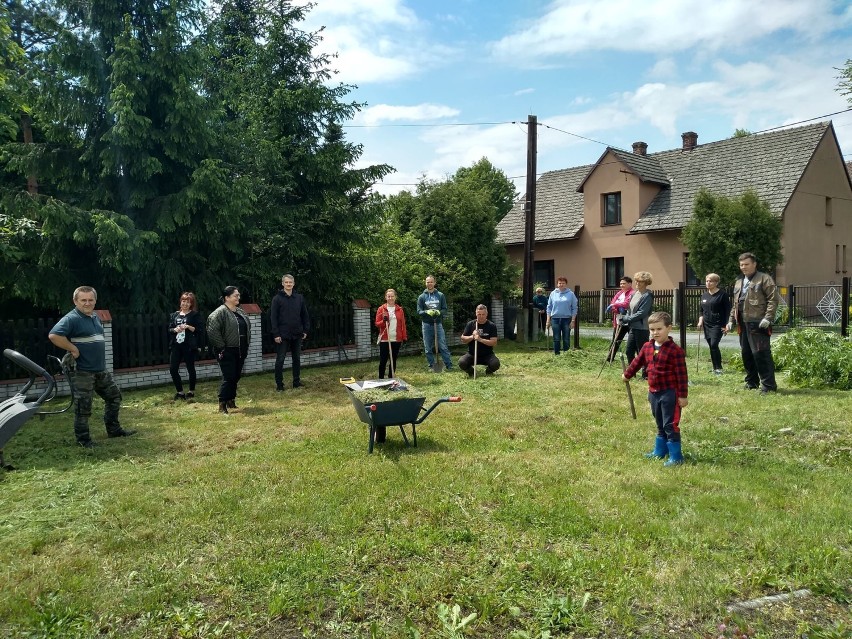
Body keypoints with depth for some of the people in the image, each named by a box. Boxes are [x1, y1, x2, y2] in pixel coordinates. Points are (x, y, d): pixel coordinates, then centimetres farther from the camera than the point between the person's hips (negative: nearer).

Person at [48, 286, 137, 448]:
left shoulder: (96, 317, 12)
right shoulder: (72, 318, -14)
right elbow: (53, 335, -28)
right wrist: (73, 349, -21)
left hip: (101, 369, 9)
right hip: (84, 371, -9)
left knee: (114, 396, 16)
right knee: (83, 406, 0)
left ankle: (113, 429, 28)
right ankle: (83, 439, 13)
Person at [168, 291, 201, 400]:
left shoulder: (195, 315, 1)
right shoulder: (174, 315, 14)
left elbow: (199, 329, -5)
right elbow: (169, 329, 12)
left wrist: (188, 327, -17)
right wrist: (175, 330, -8)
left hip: (189, 346, -4)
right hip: (176, 345, 4)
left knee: (190, 368, 5)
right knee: (173, 369, -1)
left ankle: (192, 391, 20)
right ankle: (180, 392, 13)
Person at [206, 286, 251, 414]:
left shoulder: (240, 312, 13)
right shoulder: (220, 312, -13)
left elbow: (247, 328, 22)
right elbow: (213, 331, -19)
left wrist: (246, 346, 14)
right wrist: (222, 347, -17)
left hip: (240, 351, 8)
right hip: (227, 352, -7)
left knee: (236, 377, 12)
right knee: (228, 377, -8)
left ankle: (231, 400, 25)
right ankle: (222, 405, -1)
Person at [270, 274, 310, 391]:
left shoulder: (299, 298, 6)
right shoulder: (277, 298, -4)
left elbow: (305, 315, 10)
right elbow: (273, 317, -7)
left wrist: (305, 330, 4)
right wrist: (276, 334, -13)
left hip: (297, 334, 4)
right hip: (283, 334, -4)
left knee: (297, 358, 11)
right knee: (280, 359, 1)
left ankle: (297, 382, 22)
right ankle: (279, 384, 9)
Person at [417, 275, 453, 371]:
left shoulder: (440, 295, 6)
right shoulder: (422, 297, 5)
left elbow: (445, 309, 5)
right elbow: (419, 311, 1)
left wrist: (439, 312, -17)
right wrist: (427, 312, -20)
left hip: (438, 324, -1)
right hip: (427, 325, 1)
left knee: (443, 347, -3)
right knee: (428, 348, 5)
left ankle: (449, 365, 0)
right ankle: (431, 366, 14)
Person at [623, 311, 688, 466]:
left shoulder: (675, 350, -17)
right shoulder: (647, 347, 4)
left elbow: (682, 374, -16)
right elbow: (637, 362, 21)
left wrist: (683, 395, -16)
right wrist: (627, 374, 31)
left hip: (670, 394, -7)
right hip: (654, 392, 7)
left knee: (670, 425, -3)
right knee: (660, 425, 20)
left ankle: (676, 456, 6)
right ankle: (660, 451, 33)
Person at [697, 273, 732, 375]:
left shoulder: (722, 294, -5)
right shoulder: (704, 296, 13)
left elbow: (728, 310, -6)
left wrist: (726, 325, -10)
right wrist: (700, 320, 7)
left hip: (718, 325, -6)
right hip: (707, 325, 6)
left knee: (714, 345, -15)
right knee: (711, 346, 7)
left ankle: (718, 368, -6)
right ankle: (715, 367, 15)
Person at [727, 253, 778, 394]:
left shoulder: (764, 279, -3)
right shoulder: (739, 283, 21)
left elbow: (773, 299, -11)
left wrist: (767, 318, -19)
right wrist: (731, 320, 19)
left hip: (758, 324, -8)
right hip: (743, 324, 8)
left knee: (760, 354, -10)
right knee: (746, 354, 13)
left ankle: (768, 385, -3)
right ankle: (751, 382, 25)